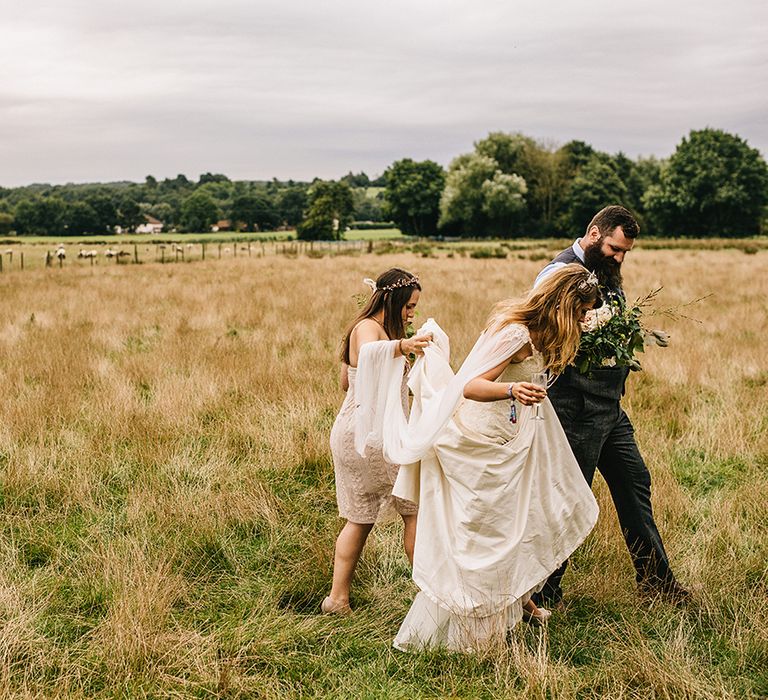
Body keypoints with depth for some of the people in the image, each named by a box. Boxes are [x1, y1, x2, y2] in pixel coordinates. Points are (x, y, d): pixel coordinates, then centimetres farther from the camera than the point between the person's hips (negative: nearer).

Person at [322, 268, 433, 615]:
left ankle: (337, 598, 17)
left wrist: (401, 382, 34)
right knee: (416, 507, 1)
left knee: (360, 518, 15)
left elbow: (346, 381, 28)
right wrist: (401, 346, -59)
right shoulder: (369, 328, -14)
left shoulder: (369, 327, 18)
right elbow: (369, 352, -41)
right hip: (372, 434, -10)